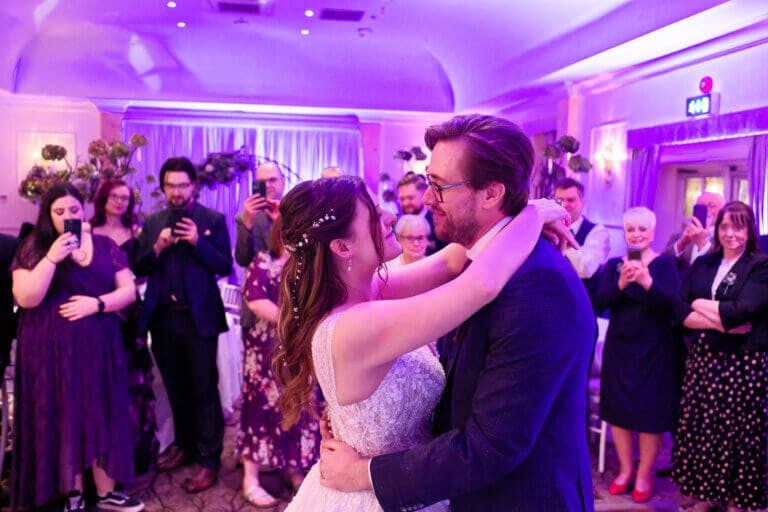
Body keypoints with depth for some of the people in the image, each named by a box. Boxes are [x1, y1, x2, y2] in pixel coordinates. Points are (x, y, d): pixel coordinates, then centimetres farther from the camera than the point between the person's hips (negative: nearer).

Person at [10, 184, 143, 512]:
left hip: (98, 346, 2)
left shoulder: (105, 246, 6)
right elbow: (26, 298, -12)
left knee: (100, 415, 6)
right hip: (52, 349, -2)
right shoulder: (34, 249, 0)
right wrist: (52, 257, -20)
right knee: (63, 419, 5)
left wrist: (97, 303, -14)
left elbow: (128, 291, 3)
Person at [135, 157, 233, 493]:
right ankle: (184, 445, 34)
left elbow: (225, 267, -7)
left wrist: (198, 241, -20)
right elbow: (139, 270, 6)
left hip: (198, 317, -4)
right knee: (176, 389, 17)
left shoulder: (213, 220, -2)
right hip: (162, 317, 5)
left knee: (204, 390, 2)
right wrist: (157, 248, -12)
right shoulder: (152, 223, 10)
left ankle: (209, 459, 12)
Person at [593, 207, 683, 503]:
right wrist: (620, 284, -26)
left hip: (655, 349, -3)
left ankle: (644, 475, 20)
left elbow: (673, 301, -18)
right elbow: (599, 302, -8)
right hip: (619, 347, 3)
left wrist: (647, 281, -35)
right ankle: (625, 470, 26)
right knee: (617, 409, 8)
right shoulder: (614, 265, 5)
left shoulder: (665, 263, -3)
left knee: (650, 413, 3)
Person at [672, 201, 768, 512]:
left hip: (743, 364, -4)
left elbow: (741, 312, -18)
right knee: (699, 428, 8)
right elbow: (680, 311, 0)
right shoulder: (703, 264, 10)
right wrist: (720, 322, -13)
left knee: (737, 433, 4)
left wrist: (699, 304, -4)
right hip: (702, 359, 4)